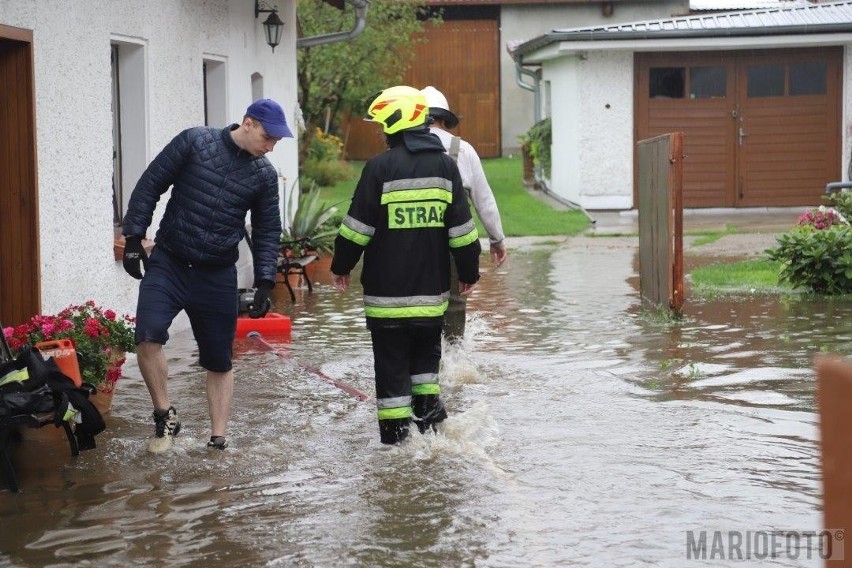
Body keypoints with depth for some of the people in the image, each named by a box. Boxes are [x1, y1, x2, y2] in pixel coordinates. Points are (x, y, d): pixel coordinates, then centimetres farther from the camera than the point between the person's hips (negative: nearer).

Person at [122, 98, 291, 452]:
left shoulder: (264, 175, 3)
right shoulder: (194, 142, -6)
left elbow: (267, 231, 10)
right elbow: (149, 186, -3)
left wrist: (264, 282, 0)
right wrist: (133, 239, -7)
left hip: (218, 276, 3)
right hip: (167, 263, -3)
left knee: (219, 362, 7)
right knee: (148, 337, -23)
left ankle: (218, 440, 20)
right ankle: (165, 416, -2)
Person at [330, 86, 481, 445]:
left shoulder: (380, 167, -11)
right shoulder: (445, 165, 3)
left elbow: (357, 227, -8)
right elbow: (461, 229, 6)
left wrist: (341, 266, 6)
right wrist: (469, 271, 17)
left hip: (387, 290, -4)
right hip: (432, 289, 4)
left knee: (391, 360, 3)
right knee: (426, 350, 24)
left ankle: (395, 432, 3)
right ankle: (428, 408, 18)